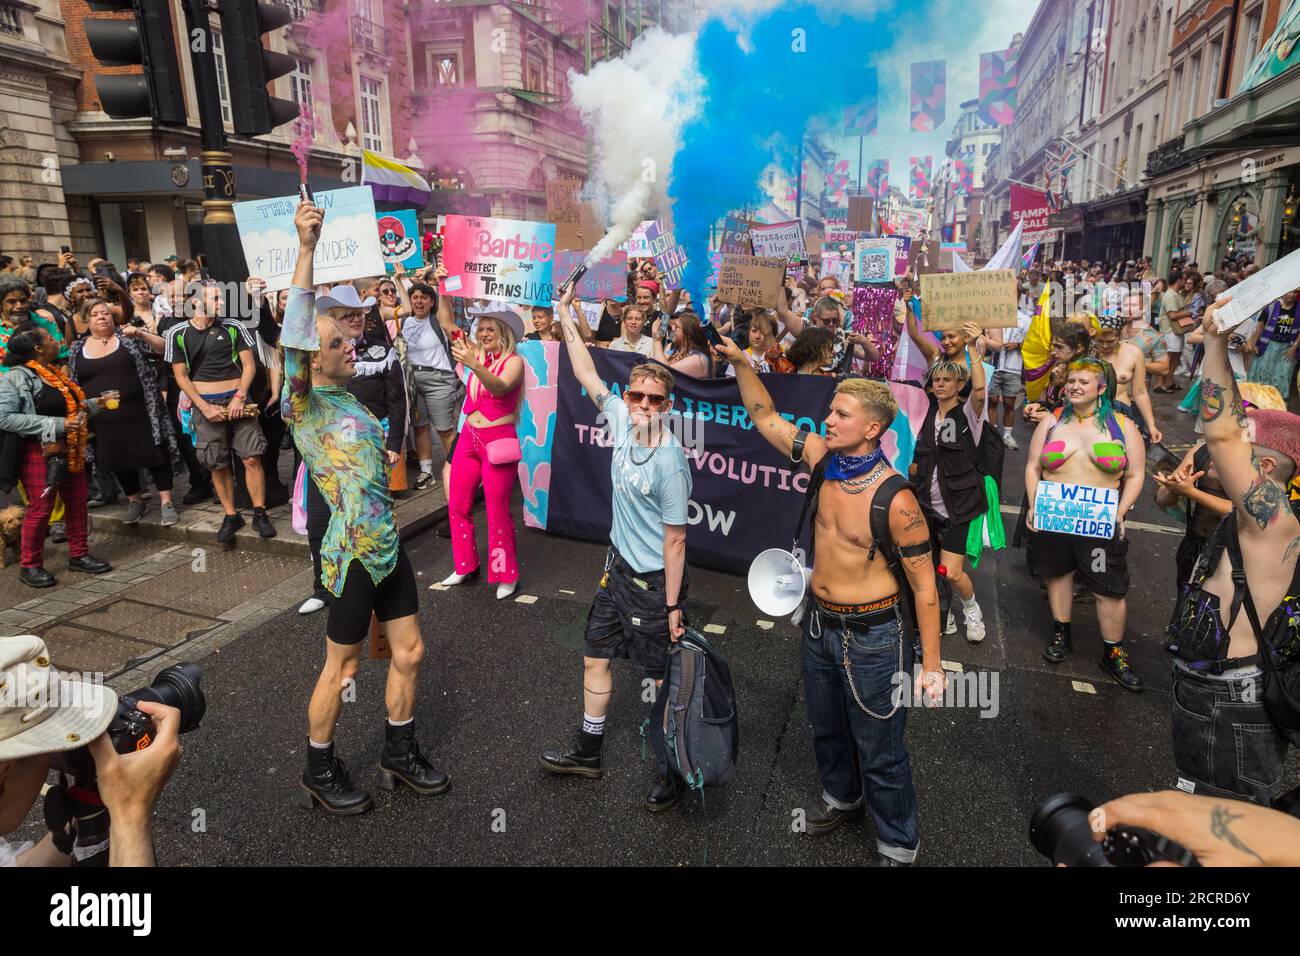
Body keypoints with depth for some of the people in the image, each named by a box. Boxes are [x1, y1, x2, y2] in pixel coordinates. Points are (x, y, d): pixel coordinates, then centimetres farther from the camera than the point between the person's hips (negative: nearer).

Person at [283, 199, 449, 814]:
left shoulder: (351, 399, 8)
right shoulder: (304, 407, -14)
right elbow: (293, 337, -31)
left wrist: (383, 456, 6)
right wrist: (306, 249, -37)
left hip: (388, 547, 8)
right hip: (352, 556, -7)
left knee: (409, 653, 15)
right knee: (341, 669, 8)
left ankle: (399, 754, 35)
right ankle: (320, 772, 30)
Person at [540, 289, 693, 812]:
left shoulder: (669, 459, -25)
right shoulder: (621, 420, -5)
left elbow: (675, 538, -20)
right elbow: (587, 375, 10)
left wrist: (672, 606, -17)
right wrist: (566, 318, 13)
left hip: (655, 581, -8)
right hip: (618, 568, 8)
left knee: (665, 676, 6)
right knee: (595, 656, 19)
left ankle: (675, 770, 27)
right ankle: (588, 750, 40)